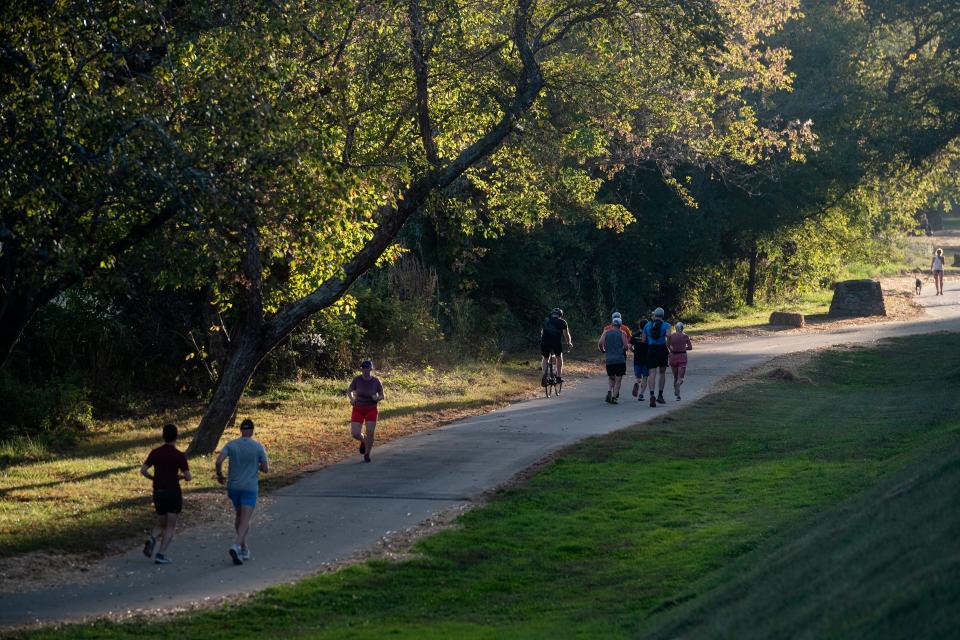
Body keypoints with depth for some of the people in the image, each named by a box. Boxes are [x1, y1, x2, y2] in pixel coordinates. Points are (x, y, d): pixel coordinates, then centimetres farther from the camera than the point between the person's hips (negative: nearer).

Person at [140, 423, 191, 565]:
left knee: (161, 525, 18)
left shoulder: (155, 453, 2)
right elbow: (188, 477, -14)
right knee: (170, 527, 4)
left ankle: (152, 539, -13)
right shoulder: (179, 455, -10)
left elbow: (143, 470, -3)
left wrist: (154, 479, 13)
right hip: (173, 493, -4)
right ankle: (161, 554, -9)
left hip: (158, 493, 4)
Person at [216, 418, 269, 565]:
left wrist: (219, 475, 4)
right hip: (250, 487, -3)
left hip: (233, 486, 3)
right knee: (245, 520, -6)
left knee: (239, 515, 21)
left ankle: (243, 548, 28)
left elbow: (218, 461, -14)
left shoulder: (231, 445, -2)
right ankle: (236, 546, -27)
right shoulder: (258, 447, -7)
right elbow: (266, 469, -5)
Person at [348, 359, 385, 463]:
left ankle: (367, 454, 11)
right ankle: (363, 441, 28)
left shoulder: (376, 381, -11)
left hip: (371, 409, -1)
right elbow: (349, 391, 2)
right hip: (358, 409, 1)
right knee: (355, 434, -9)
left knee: (370, 432, -12)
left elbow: (382, 395, 0)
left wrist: (377, 398, -22)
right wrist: (352, 399, -19)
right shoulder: (357, 380, -12)